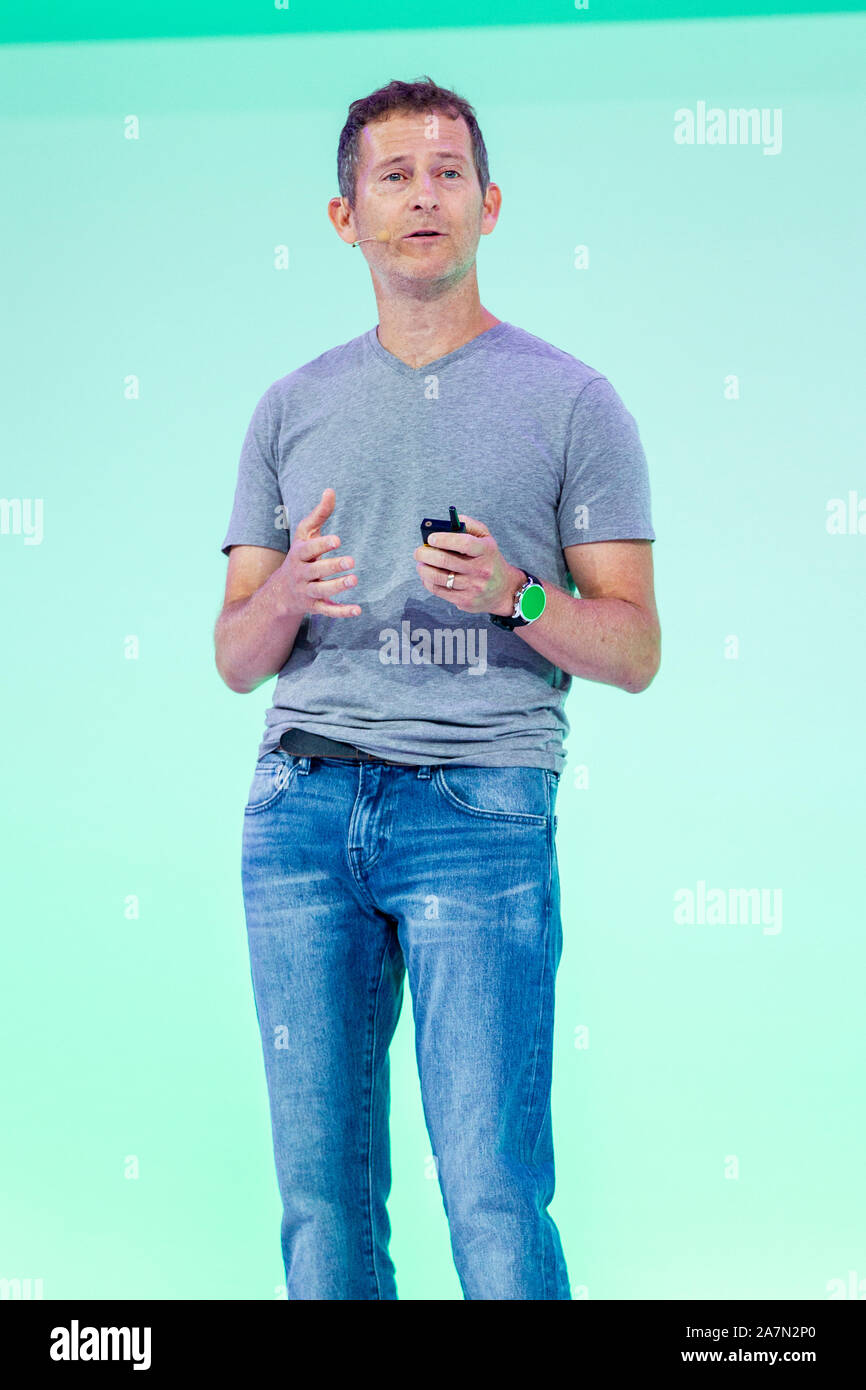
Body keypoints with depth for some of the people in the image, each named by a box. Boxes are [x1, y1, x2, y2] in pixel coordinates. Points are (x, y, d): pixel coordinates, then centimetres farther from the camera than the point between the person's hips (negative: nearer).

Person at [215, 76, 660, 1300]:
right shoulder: (293, 409, 17)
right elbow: (234, 661, 15)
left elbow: (634, 651, 4)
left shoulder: (571, 401, 7)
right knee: (321, 1189, 6)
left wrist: (512, 594, -14)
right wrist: (288, 592, -7)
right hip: (302, 799, 4)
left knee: (494, 1191, -7)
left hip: (480, 800, -3)